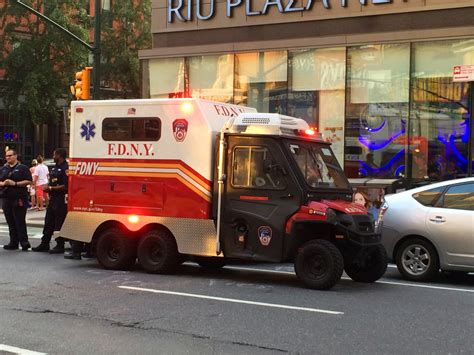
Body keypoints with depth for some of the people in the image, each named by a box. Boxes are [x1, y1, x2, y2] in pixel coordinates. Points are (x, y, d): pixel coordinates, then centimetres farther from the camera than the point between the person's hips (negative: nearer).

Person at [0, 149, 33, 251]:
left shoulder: (23, 168, -1)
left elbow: (29, 181, -8)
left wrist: (15, 183, -16)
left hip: (19, 199, -6)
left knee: (20, 222, -7)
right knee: (11, 223, 8)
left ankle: (24, 243, -4)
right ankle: (13, 243, 14)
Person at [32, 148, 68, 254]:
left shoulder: (66, 168, -14)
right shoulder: (55, 168, 17)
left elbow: (65, 186, -20)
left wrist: (51, 188, -14)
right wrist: (47, 187, 4)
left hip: (61, 199, -10)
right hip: (53, 198, 10)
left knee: (59, 223, -3)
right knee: (48, 222, 13)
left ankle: (60, 246, 4)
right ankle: (44, 244, 20)